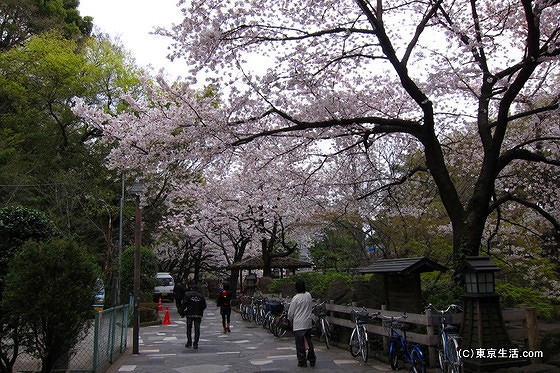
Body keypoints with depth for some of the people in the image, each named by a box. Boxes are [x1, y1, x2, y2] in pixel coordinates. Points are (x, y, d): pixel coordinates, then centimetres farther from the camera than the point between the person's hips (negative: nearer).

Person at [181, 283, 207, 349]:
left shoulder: (187, 294, 2)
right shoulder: (201, 296, 8)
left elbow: (184, 304, -10)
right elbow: (204, 306, 5)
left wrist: (183, 311, -1)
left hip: (190, 314, -1)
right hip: (198, 315, 1)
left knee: (189, 328, 16)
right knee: (197, 329, 4)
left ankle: (189, 342, 20)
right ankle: (195, 344, 1)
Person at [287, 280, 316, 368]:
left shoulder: (295, 298, -15)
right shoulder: (309, 295, 1)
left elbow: (290, 313, -8)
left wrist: (290, 320, 11)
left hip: (299, 324, -5)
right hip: (308, 323, 5)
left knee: (300, 344, 4)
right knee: (309, 342, 16)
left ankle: (302, 362, 10)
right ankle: (312, 360, 22)